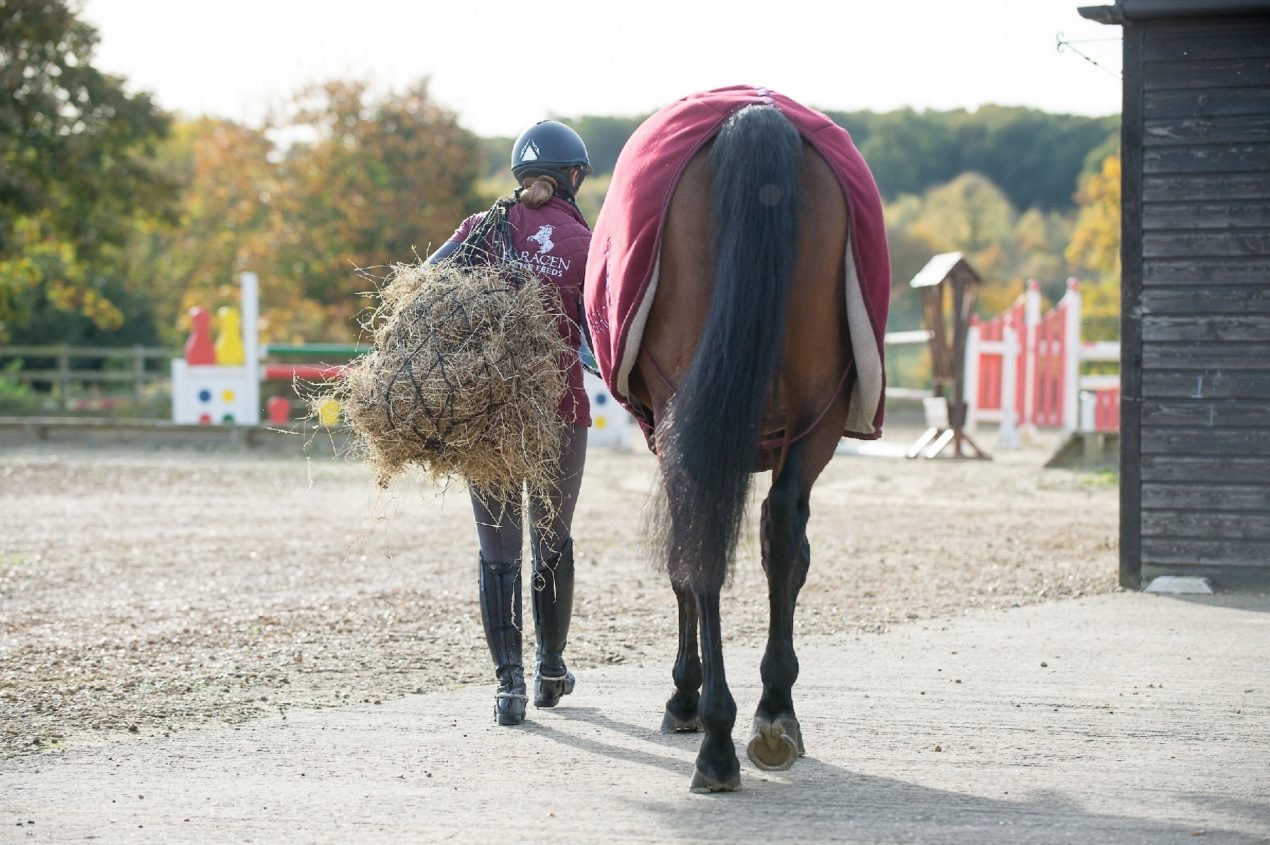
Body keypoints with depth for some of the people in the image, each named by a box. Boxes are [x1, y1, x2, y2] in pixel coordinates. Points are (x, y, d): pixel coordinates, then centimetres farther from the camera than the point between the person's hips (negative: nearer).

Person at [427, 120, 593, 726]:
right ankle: (551, 669, 27)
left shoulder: (484, 226, 3)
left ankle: (509, 680, -6)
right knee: (553, 538, 18)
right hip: (560, 406, -1)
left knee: (498, 548, 6)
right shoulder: (584, 244, -2)